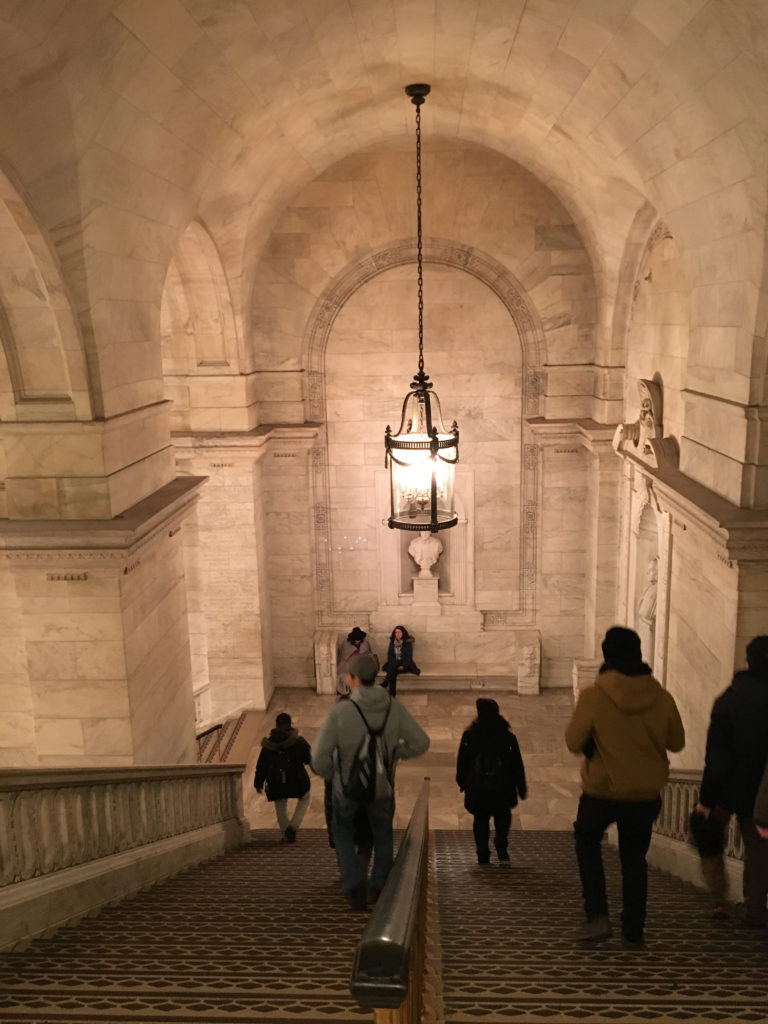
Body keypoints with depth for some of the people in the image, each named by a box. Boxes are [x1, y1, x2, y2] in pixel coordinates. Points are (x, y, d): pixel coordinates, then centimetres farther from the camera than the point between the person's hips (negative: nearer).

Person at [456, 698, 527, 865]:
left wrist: (462, 782, 14)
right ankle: (501, 847, -9)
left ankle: (483, 856, 10)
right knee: (502, 817, 14)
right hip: (503, 787, 0)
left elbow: (462, 761, 1)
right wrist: (521, 788, 8)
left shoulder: (469, 735, -4)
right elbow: (517, 764, 1)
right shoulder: (508, 736, -3)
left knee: (480, 820, 12)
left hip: (477, 788, 0)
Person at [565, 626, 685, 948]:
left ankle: (597, 916, 10)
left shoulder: (593, 696, -18)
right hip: (646, 794, 2)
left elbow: (574, 742, -11)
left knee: (587, 843, 22)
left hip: (602, 792, -2)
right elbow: (676, 742, 3)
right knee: (634, 859, 20)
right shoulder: (662, 697, -9)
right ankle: (633, 932, 24)